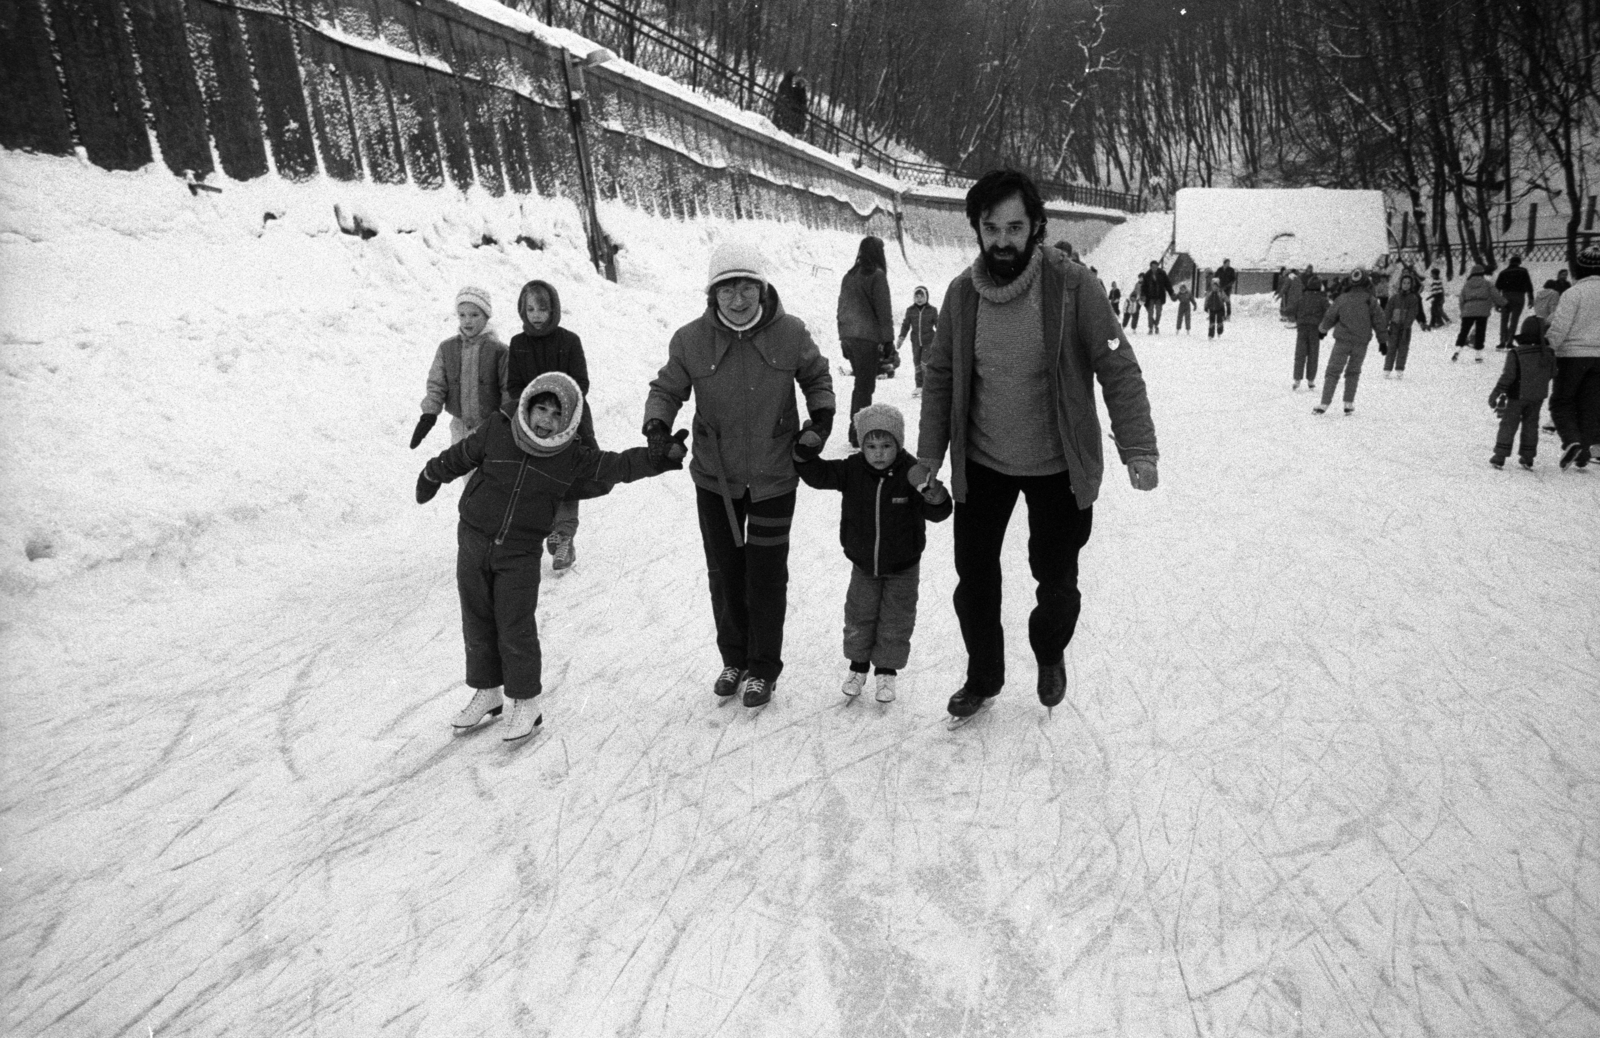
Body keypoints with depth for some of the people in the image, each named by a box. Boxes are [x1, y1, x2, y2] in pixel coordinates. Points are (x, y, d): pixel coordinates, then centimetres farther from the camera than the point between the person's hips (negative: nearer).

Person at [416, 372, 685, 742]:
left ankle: (525, 703, 15)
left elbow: (618, 465, -5)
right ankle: (487, 693, 30)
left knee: (516, 628, -1)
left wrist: (660, 457, -15)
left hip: (521, 555, -2)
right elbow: (460, 456, 9)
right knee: (478, 623, 12)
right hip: (473, 543, 2)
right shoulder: (495, 431, -6)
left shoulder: (573, 459, -7)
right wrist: (432, 475, 24)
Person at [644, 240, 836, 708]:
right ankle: (734, 659, 35)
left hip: (774, 477, -1)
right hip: (715, 478, 2)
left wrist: (821, 414, -4)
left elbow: (816, 376, 10)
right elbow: (667, 389, 5)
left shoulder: (790, 333, -9)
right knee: (724, 572, 14)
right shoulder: (691, 340, -9)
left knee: (766, 576, 5)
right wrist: (657, 425, -14)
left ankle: (763, 669, 24)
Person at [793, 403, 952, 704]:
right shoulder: (852, 470, -14)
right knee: (859, 615, 13)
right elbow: (818, 475, -13)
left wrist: (935, 496, -46)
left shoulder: (911, 474, -21)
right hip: (863, 565, 2)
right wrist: (804, 455, -30)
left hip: (903, 567, -2)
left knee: (896, 621, 9)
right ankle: (858, 665, 34)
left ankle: (886, 671, 28)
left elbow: (937, 513, -24)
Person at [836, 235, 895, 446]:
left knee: (861, 383, 17)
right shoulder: (877, 275, -9)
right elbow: (884, 310, -10)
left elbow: (841, 308, 16)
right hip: (868, 337, -7)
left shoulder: (849, 276, 12)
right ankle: (858, 434, -2)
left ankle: (856, 429, 21)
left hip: (848, 337, 7)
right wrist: (888, 339, -5)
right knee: (865, 386, -2)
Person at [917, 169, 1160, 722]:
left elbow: (1119, 370, -14)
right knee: (974, 578, 10)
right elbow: (939, 377, 2)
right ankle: (983, 677, 35)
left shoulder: (1072, 285, -17)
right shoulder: (962, 292, -6)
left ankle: (1050, 654, 44)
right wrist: (929, 454, 1)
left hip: (1059, 467, -2)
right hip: (980, 464, 3)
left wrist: (1138, 449, -21)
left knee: (1056, 579, 11)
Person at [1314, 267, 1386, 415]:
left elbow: (1330, 317, 5)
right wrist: (1383, 341, 11)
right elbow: (1379, 321, 1)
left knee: (1333, 371, 2)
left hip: (1342, 341, -1)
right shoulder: (1370, 301, -4)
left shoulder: (1342, 298, -4)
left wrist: (1322, 328, 26)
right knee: (1353, 372, 15)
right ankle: (1349, 404, 10)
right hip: (1361, 343, 1)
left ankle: (1324, 403, -7)